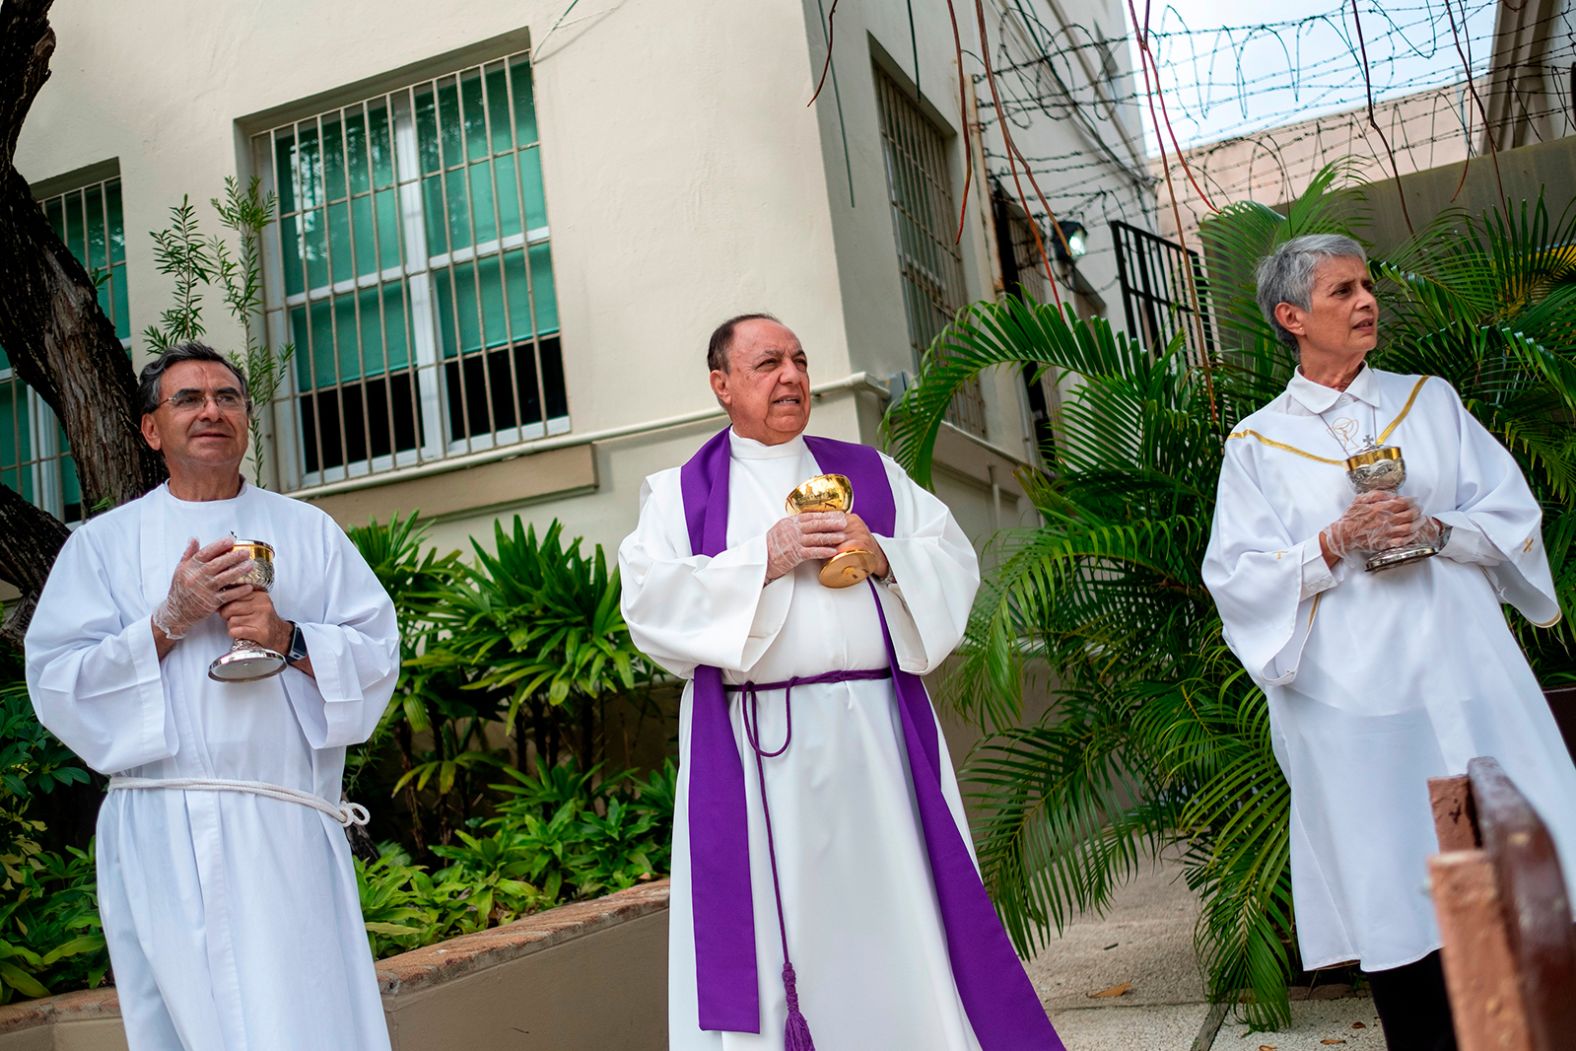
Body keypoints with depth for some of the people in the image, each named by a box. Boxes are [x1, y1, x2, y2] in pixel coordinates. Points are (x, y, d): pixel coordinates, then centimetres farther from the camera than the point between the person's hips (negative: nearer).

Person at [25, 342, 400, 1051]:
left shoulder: (308, 531, 12)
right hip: (162, 835, 0)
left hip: (287, 829, 0)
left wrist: (289, 640, -10)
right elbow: (55, 681, 2)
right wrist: (169, 622, -10)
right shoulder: (103, 543, 10)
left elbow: (379, 654, 7)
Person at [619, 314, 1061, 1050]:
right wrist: (765, 559, -12)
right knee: (772, 923, -2)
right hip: (757, 746, -2)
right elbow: (649, 602, -5)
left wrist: (883, 556, -9)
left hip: (875, 733, 2)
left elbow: (955, 562, 10)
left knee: (899, 907, 4)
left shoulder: (868, 472, 17)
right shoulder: (681, 494, 9)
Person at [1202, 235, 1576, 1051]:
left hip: (1465, 675, 2)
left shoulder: (1430, 401, 13)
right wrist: (1334, 544, -15)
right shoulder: (1257, 444, 5)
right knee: (1394, 898, 1)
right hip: (1354, 702, -2)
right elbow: (1237, 578, -2)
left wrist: (1435, 529, -10)